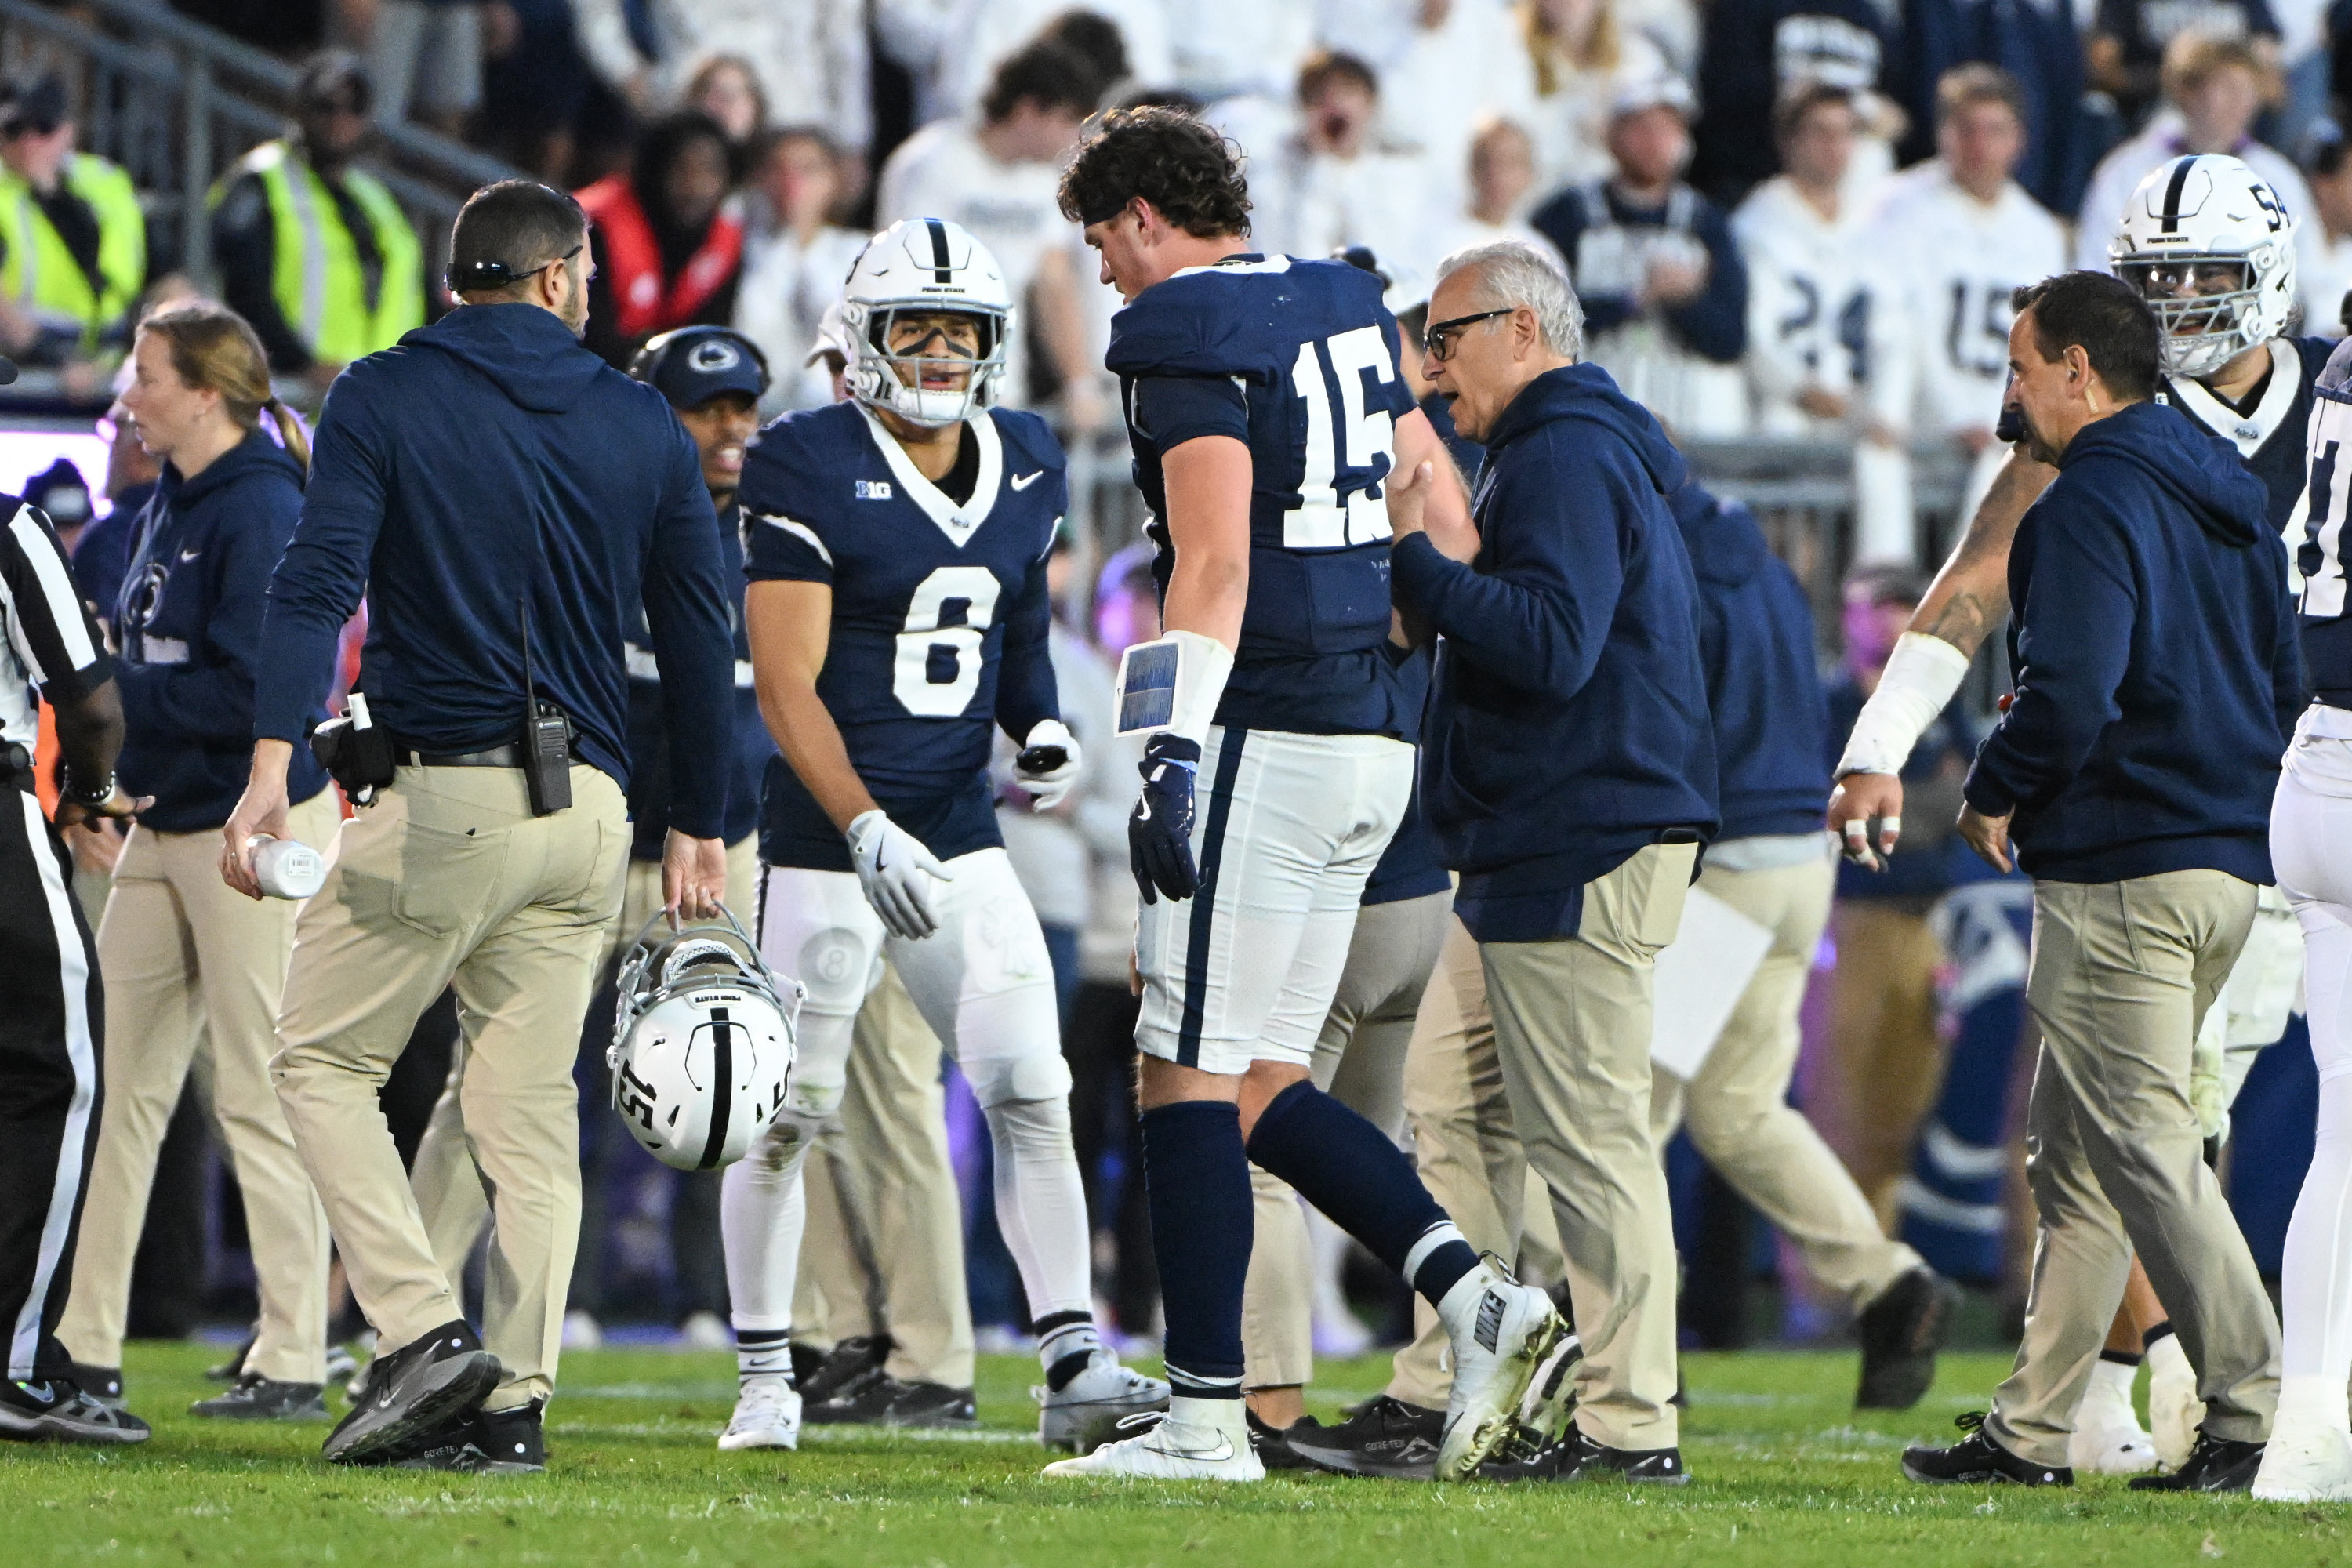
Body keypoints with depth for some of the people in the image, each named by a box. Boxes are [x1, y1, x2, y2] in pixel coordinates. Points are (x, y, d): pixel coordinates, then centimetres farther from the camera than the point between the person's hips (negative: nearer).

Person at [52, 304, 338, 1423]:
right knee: (122, 1081, 8)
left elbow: (254, 692, -22)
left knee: (259, 1095, -5)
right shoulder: (169, 506, 13)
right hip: (167, 824, 9)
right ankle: (85, 1347, 12)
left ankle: (293, 1362, 0)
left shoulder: (261, 512, -15)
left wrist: (115, 691, -17)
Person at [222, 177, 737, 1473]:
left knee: (322, 1060, 7)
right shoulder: (641, 423, 10)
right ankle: (511, 1401, 3)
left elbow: (320, 577, -14)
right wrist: (699, 825, 21)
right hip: (587, 810, 4)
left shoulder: (382, 400, -1)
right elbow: (698, 636, 13)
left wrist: (272, 764, -22)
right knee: (528, 1107, 8)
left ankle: (422, 1329, -9)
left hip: (439, 799, -4)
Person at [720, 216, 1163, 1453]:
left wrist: (1042, 725, 1)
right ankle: (764, 1377, 14)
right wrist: (869, 834, -26)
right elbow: (786, 686, -16)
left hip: (960, 831, 5)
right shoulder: (809, 470, -12)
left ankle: (1073, 1368, -5)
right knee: (789, 1112, 1)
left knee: (1030, 1094, -5)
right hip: (827, 832, -5)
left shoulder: (1027, 469, 6)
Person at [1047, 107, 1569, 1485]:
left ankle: (1207, 1414, -4)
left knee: (1192, 1074, -3)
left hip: (1269, 736, -9)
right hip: (1376, 735, 9)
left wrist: (1176, 751, -25)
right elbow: (1449, 537, 21)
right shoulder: (1346, 310, 16)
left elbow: (1216, 561, -21)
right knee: (1258, 1082, 13)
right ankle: (1480, 1302, -2)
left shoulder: (1189, 336, -10)